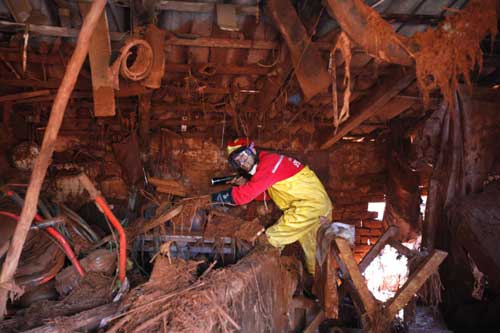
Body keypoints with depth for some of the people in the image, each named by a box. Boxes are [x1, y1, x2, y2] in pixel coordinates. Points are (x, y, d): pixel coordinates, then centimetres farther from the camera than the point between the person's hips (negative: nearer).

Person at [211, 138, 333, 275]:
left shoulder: (269, 161, -17)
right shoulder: (263, 165, 12)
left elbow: (248, 194, -22)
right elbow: (262, 194, 17)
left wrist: (216, 196, -14)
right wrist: (243, 186, 2)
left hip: (311, 205, -10)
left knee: (272, 238, -11)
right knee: (312, 250, 22)